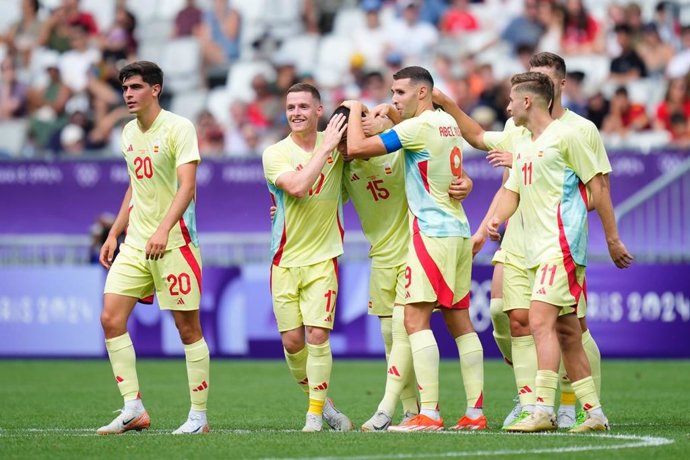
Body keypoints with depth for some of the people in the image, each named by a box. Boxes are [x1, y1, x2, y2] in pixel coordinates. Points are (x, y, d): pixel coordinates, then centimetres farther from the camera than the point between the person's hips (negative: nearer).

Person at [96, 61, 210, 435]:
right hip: (135, 242, 7)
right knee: (110, 318, -4)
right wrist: (114, 234, 19)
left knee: (187, 327, -2)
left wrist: (163, 229, -30)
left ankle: (199, 416, 5)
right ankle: (133, 409, 0)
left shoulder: (179, 128, -10)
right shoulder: (128, 133, 12)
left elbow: (187, 186, -18)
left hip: (174, 242, -7)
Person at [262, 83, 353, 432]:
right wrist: (326, 148, -19)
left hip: (323, 258, 0)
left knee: (317, 334, -11)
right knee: (292, 341, 0)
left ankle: (316, 413, -2)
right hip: (285, 260, 0)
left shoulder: (335, 142, 2)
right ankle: (319, 402, 21)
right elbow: (298, 187, -21)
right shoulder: (275, 154, -6)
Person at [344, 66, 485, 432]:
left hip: (432, 233, -9)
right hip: (459, 232, 9)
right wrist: (391, 112, 21)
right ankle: (475, 412, 7)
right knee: (459, 321, 9)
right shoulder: (447, 123, 13)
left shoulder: (419, 127, -12)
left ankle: (429, 413, -19)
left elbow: (356, 147, -14)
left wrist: (355, 111, 3)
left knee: (416, 319, -11)